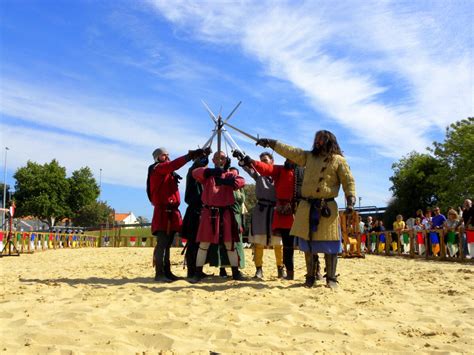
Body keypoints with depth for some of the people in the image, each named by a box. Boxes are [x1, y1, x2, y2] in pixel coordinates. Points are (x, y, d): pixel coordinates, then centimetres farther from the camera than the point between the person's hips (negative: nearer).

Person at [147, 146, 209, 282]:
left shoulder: (167, 172, 26)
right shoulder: (157, 169, -3)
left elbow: (168, 188, 16)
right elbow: (173, 165, -23)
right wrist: (191, 155, -27)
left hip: (171, 211, 9)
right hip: (163, 212, -9)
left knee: (167, 243, 10)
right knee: (162, 243, -12)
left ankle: (166, 271, 14)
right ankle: (159, 273, -11)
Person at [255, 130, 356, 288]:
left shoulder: (338, 160, 3)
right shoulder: (308, 156, 14)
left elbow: (349, 181, -1)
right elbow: (288, 151, 14)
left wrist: (351, 200, -14)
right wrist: (271, 143, 9)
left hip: (327, 208, -4)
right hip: (307, 207, 4)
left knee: (329, 243, -2)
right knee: (307, 242, 7)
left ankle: (331, 278, 7)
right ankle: (310, 277, 18)